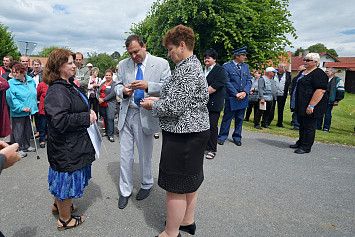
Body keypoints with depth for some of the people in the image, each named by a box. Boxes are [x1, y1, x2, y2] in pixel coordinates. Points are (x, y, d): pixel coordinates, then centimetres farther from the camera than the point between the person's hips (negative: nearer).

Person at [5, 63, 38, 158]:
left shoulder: (31, 81, 4)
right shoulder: (11, 83, -12)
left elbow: (34, 94, 16)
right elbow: (11, 99, -16)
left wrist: (33, 107, 14)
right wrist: (22, 108, -23)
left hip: (30, 111, 5)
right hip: (18, 113, -5)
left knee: (28, 129, 17)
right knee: (19, 131, 4)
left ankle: (26, 146, 34)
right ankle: (19, 149, 19)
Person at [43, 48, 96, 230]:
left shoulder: (69, 86, 9)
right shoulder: (56, 91, -23)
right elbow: (60, 121, -32)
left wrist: (89, 113, 7)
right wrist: (87, 118, -24)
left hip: (73, 145, 10)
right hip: (66, 147, -10)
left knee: (65, 176, 25)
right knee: (68, 177, 6)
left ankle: (58, 205, 49)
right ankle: (65, 220, 27)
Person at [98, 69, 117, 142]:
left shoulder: (114, 84, -4)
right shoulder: (102, 84, 17)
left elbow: (113, 94, -15)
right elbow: (98, 92, 15)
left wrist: (103, 99, -14)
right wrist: (99, 98, -7)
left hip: (110, 104, -6)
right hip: (102, 105, 7)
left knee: (110, 118, -12)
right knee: (105, 118, 14)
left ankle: (110, 135, -10)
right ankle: (106, 131, 28)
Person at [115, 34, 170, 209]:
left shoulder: (161, 64, -3)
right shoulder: (123, 65, 8)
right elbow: (117, 85, 14)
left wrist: (148, 86, -25)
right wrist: (123, 90, -10)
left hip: (145, 115, -3)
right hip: (126, 114, 3)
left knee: (145, 155, 13)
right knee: (125, 155, 9)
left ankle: (146, 185, 38)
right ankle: (125, 191, 27)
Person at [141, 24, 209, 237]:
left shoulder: (187, 70, -19)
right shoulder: (193, 65, 14)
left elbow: (173, 107, -23)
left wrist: (153, 105, -5)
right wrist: (158, 99, 11)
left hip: (183, 137, -11)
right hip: (195, 131, 11)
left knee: (176, 187, 3)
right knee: (189, 181, 22)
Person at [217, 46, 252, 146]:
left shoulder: (246, 67, 13)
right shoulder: (227, 66, -5)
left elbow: (249, 81, 9)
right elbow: (227, 82, -11)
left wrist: (245, 92, -9)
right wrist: (236, 94, -16)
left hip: (243, 98, 5)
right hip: (231, 98, -5)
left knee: (240, 118, 10)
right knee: (227, 117, 1)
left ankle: (237, 137, 23)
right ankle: (222, 137, 14)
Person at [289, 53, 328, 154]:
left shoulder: (319, 74, -15)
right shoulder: (304, 72, 15)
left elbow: (320, 91, -23)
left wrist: (311, 105, -28)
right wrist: (296, 103, 22)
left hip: (310, 107, -10)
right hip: (301, 106, 10)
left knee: (309, 126, -1)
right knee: (302, 124, 18)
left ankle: (306, 147, 8)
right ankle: (300, 143, 31)